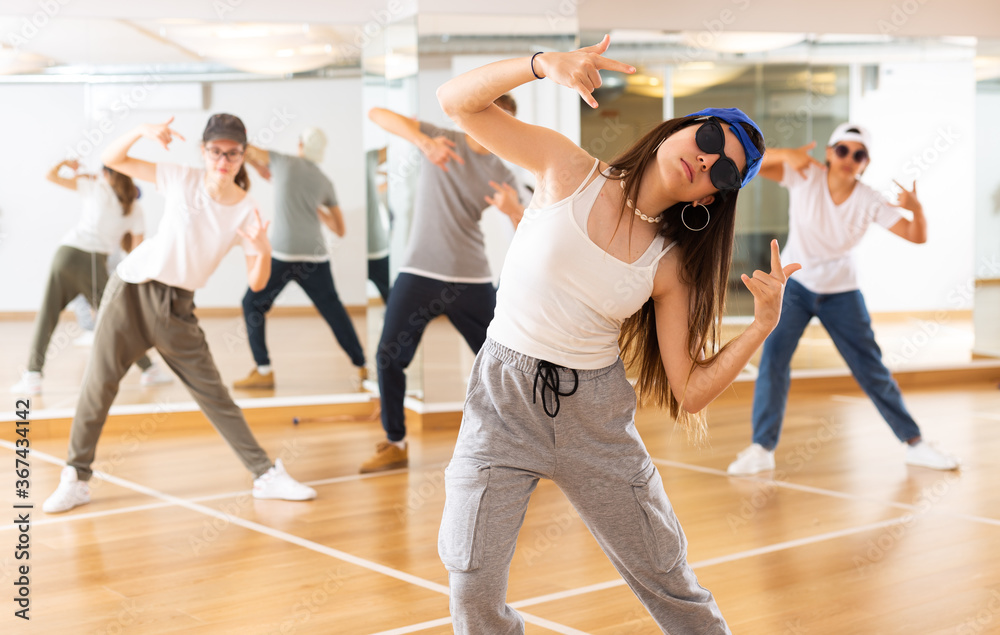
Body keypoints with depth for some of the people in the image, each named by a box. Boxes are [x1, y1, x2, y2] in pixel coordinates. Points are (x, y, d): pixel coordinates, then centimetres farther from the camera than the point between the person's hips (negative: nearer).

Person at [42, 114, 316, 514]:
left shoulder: (247, 212, -6)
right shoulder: (182, 180, -6)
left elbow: (256, 284, -9)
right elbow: (111, 159, -6)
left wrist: (263, 252, -30)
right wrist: (143, 131, -24)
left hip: (177, 307, 1)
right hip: (131, 290, 0)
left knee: (212, 392, 2)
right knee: (98, 383, -3)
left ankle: (266, 475, 6)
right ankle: (76, 478, 8)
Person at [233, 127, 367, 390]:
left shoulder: (284, 162, 7)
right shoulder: (325, 182, 15)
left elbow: (246, 149, 19)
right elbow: (339, 229, 19)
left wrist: (262, 169, 35)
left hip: (283, 255, -3)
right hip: (315, 257, 3)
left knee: (252, 305, 11)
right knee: (334, 310, 14)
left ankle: (263, 371, 5)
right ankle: (361, 367, 15)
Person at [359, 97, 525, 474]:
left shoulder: (500, 173, 6)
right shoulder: (442, 139, 1)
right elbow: (378, 115, -11)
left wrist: (514, 210, -23)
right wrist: (426, 141, -28)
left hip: (472, 280, 1)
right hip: (419, 273, -1)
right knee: (389, 358, -1)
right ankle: (395, 445, 14)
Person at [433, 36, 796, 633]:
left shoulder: (670, 266, -2)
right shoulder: (568, 170, -6)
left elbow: (690, 392, -4)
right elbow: (458, 101, -12)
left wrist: (764, 323, -14)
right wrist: (545, 63, -27)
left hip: (595, 415, 2)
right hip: (505, 399, -2)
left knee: (665, 574, 12)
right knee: (475, 585, -7)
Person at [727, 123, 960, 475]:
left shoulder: (870, 202, -12)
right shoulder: (805, 176, -15)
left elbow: (917, 236, -11)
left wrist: (916, 208, -33)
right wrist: (786, 155, -43)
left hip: (842, 292, 1)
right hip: (794, 284, -1)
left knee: (873, 370, 4)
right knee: (773, 357, -15)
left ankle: (914, 443, 17)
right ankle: (762, 448, -6)